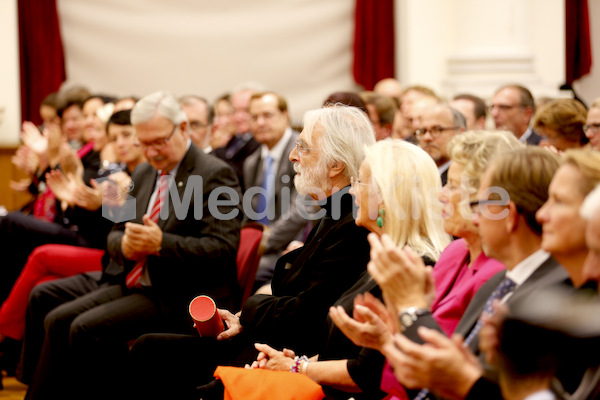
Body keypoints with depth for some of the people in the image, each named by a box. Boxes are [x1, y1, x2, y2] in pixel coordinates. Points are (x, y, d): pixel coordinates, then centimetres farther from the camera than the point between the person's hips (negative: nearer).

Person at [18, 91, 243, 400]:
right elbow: (116, 233, 20)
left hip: (178, 296, -9)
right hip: (132, 282, 9)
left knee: (86, 328, -25)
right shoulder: (144, 173, 16)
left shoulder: (215, 175, -9)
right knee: (44, 296, -4)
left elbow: (222, 249, -17)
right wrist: (124, 244, -6)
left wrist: (161, 243, -28)